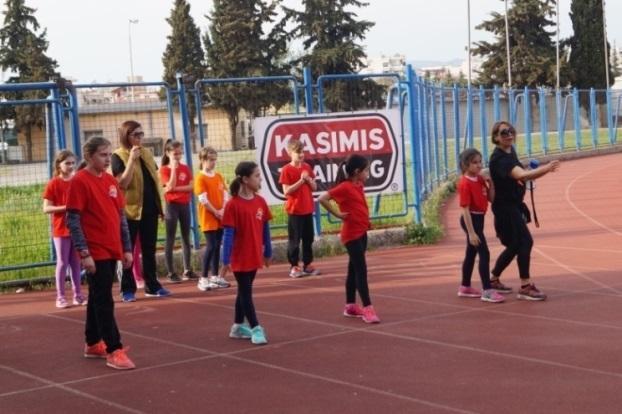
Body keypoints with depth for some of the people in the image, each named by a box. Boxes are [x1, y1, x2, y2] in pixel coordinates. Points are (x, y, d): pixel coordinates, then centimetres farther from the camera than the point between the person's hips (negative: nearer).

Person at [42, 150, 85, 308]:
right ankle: (60, 297, 6)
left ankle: (78, 295, 15)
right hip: (61, 229, -4)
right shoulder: (53, 184, -7)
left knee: (76, 262, 9)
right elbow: (46, 208, -11)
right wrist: (66, 207, -22)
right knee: (62, 263, 0)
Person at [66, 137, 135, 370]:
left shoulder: (111, 181, 10)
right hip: (95, 253, -7)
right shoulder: (80, 181, -11)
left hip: (112, 251, 7)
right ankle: (114, 351, -5)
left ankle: (93, 344, 27)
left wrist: (127, 248, 11)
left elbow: (121, 216, 14)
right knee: (104, 301, -6)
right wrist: (84, 253, -18)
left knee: (98, 298, 16)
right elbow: (72, 220, -14)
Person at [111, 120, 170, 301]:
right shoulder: (118, 156, -8)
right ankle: (127, 289, 5)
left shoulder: (147, 153, 12)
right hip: (130, 209, -6)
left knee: (149, 249, 11)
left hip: (150, 208, 6)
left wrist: (159, 204, 14)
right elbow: (122, 183, -20)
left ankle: (152, 285, 18)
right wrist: (132, 159, -23)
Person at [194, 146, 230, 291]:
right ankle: (203, 278, -7)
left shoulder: (219, 176, 10)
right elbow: (203, 199, -16)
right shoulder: (200, 178, -10)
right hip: (208, 218, -6)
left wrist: (223, 211, -7)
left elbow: (225, 195, 7)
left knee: (217, 246, 10)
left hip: (220, 217, 6)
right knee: (211, 246, -11)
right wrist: (215, 212, -13)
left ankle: (215, 276, 19)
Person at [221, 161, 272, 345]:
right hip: (239, 258, -6)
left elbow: (265, 228, 9)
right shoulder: (233, 205, -17)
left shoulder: (260, 201, 1)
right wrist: (225, 260, -16)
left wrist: (268, 252, 13)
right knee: (246, 292, 1)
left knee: (244, 290, 16)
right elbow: (228, 234, -16)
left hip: (254, 256, 6)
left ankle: (238, 326, 28)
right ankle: (255, 328, 4)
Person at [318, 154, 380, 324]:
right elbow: (322, 199, -24)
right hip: (352, 234, -9)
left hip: (362, 232, 9)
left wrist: (365, 221, 8)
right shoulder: (345, 187, -17)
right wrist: (337, 214, -17)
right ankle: (367, 308, -11)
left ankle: (350, 306, 22)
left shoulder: (359, 186, 9)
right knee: (361, 270, -10)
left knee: (354, 269, 14)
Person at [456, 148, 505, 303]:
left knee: (471, 253, 17)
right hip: (471, 219, -9)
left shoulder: (480, 179, 6)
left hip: (479, 218, 9)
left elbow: (491, 198, 10)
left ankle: (465, 287, 29)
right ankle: (487, 291, -11)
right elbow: (465, 209, -21)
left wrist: (491, 183, -6)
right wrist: (471, 232, -24)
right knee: (484, 253, -12)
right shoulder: (465, 184, -18)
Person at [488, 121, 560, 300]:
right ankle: (525, 287, -7)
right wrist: (545, 168, -50)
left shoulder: (510, 151, 8)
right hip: (505, 206, -10)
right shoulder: (499, 158, -22)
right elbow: (521, 175, -38)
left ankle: (493, 279, 30)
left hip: (514, 205, 10)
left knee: (515, 245, 16)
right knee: (525, 242, -13)